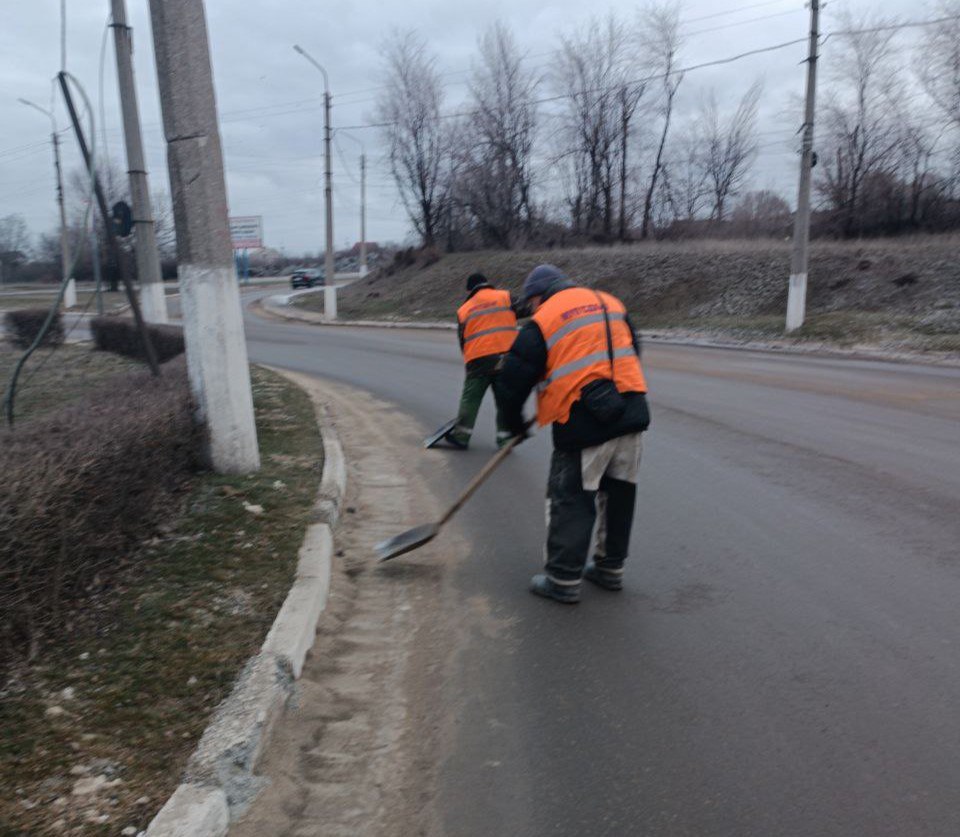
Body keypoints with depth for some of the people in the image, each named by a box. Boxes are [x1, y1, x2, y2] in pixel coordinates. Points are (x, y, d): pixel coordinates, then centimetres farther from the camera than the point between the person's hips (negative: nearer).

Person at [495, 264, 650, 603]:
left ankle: (564, 580, 9)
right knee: (618, 492, 17)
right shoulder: (612, 304, 17)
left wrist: (515, 424, 15)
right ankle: (610, 568, 29)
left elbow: (513, 381, 0)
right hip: (630, 413, 6)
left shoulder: (543, 322, -2)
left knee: (571, 499, 4)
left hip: (583, 422, -6)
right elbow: (631, 351, 26)